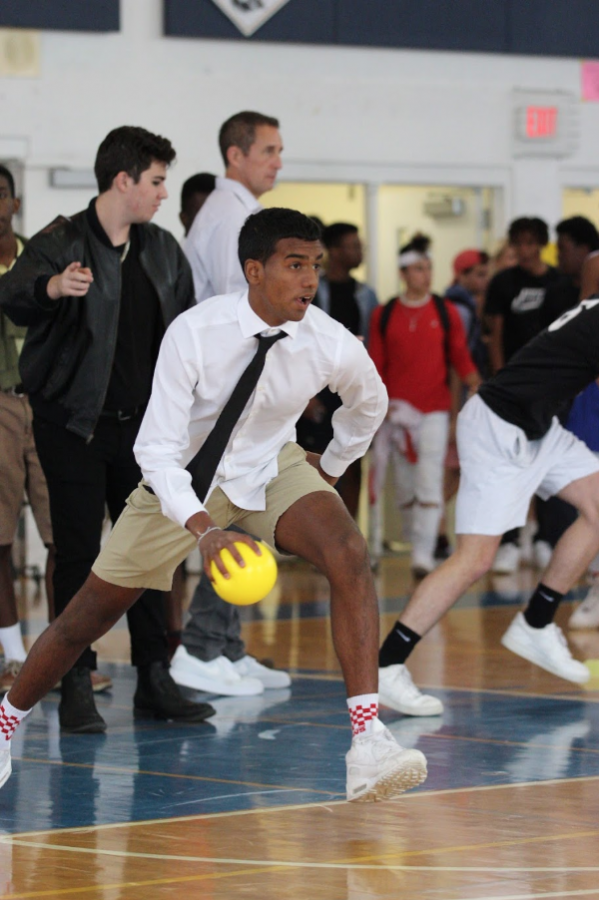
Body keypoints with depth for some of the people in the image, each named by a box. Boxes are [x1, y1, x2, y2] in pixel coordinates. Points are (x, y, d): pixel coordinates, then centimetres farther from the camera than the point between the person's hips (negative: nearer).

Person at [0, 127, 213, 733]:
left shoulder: (162, 251, 8)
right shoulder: (62, 244, -11)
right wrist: (53, 287, -51)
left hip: (141, 425, 5)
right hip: (72, 425, -5)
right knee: (78, 553, -4)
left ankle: (154, 679, 13)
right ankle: (76, 687, 1)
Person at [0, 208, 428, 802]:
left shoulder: (333, 346, -21)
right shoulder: (194, 333, -29)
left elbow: (368, 404, 6)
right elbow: (156, 448, -29)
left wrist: (328, 469, 14)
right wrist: (201, 527, -43)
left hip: (271, 470, 1)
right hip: (184, 481, -1)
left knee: (349, 555, -29)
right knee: (87, 618, 6)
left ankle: (367, 743, -33)